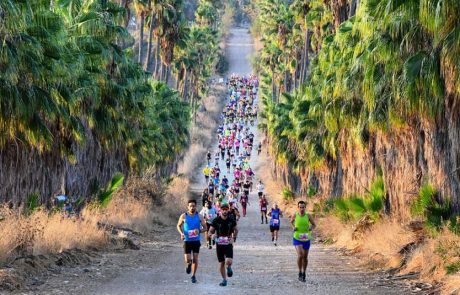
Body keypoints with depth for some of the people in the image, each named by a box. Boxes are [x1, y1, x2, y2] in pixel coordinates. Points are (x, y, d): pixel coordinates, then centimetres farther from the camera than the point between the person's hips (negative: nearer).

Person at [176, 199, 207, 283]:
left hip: (196, 241, 1)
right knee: (187, 260, -8)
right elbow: (179, 225, 11)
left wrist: (199, 231, -17)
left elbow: (205, 227, 4)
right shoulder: (184, 216, -3)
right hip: (187, 240, -1)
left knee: (195, 259, 1)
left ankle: (193, 276, 16)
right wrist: (181, 233, -8)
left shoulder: (199, 216, -1)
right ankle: (189, 264, 30)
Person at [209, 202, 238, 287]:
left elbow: (236, 230, 15)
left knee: (229, 261, -19)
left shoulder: (231, 220, -2)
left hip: (228, 244, -1)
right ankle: (224, 279, 21)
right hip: (219, 244, 1)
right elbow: (211, 231, 1)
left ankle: (229, 267, 17)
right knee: (221, 263, 5)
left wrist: (234, 238, 4)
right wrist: (213, 235, -20)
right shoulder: (216, 220, -4)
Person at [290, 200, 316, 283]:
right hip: (297, 239, -2)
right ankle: (300, 273, -4)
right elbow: (291, 221, 14)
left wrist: (311, 228, -18)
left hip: (306, 239, 2)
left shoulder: (308, 216, -10)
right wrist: (293, 227, -6)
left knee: (305, 257, 13)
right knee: (300, 255, -22)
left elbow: (314, 225, 4)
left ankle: (303, 273, 35)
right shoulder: (295, 215, -10)